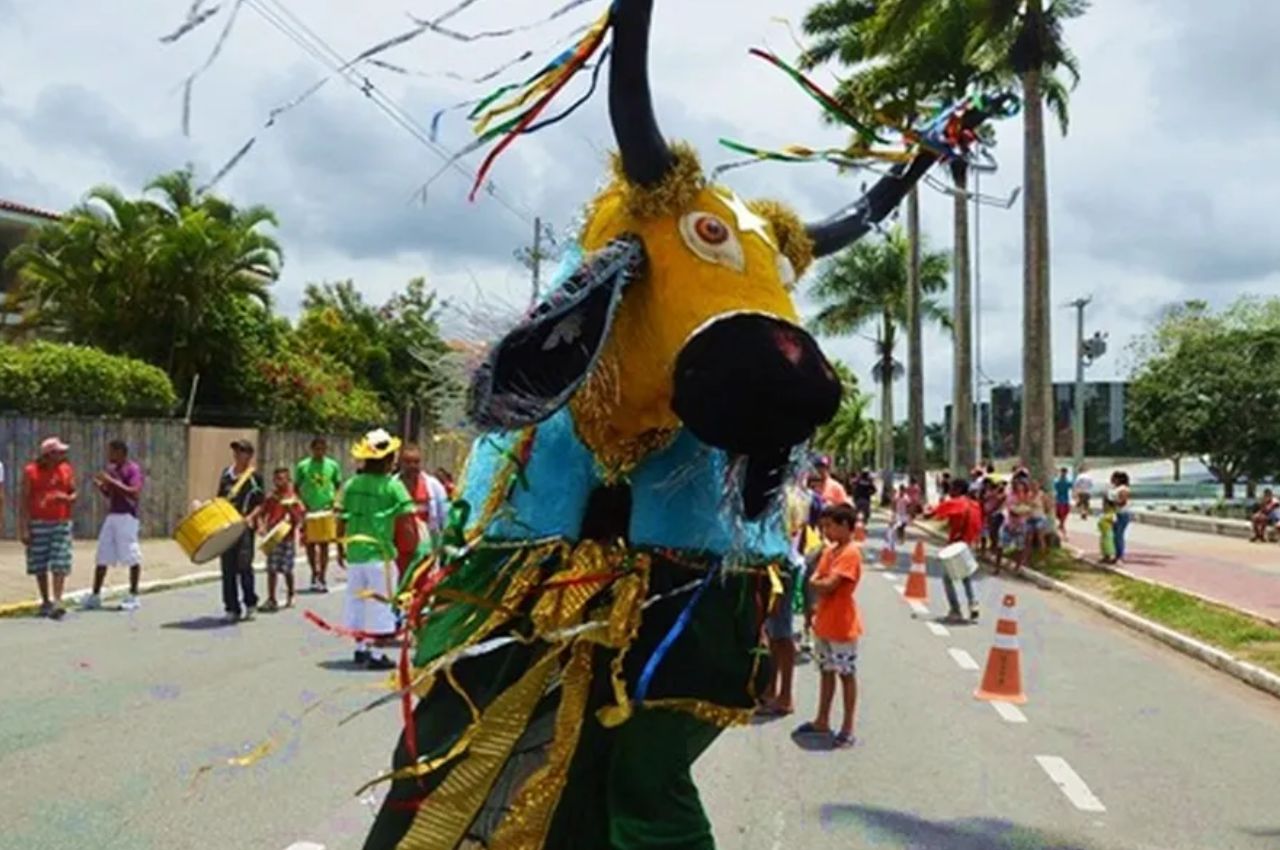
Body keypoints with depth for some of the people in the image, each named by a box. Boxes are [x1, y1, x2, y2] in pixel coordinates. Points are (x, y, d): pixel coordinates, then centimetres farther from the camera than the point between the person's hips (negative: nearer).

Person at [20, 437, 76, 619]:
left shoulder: (67, 470, 6)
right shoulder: (31, 471, -3)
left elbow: (74, 494, 15)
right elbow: (24, 501, -3)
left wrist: (67, 498, -11)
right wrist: (23, 528, -8)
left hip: (61, 523, 1)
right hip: (38, 524, -1)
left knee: (60, 564, -8)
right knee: (39, 565, 7)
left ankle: (57, 602, -11)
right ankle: (45, 601, 20)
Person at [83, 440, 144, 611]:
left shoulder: (133, 469, -9)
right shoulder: (112, 469, 15)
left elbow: (135, 493, -20)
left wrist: (112, 481, -21)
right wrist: (101, 485, 3)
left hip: (127, 517, -8)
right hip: (111, 516, 8)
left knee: (132, 558, -2)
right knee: (102, 557, 7)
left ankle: (133, 597, 5)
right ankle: (95, 596, 14)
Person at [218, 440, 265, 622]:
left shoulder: (254, 476, -1)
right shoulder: (226, 474, 13)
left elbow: (261, 504, -3)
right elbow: (220, 499, 21)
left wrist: (251, 517, -19)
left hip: (245, 527, -5)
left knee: (244, 565, -8)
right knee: (228, 568, 4)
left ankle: (250, 604, 11)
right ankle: (232, 609, 12)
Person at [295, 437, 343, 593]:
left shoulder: (333, 465, 3)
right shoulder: (302, 466, 1)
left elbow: (338, 486, 10)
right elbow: (296, 487, 6)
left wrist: (334, 502, -5)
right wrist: (302, 504, -7)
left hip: (326, 510, 0)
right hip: (309, 511, 0)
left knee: (324, 544, -1)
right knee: (310, 544, 7)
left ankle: (322, 577, 2)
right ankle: (315, 573, 25)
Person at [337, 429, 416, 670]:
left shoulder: (351, 484, 6)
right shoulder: (392, 485, -10)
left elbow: (342, 519, 8)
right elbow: (409, 514, -14)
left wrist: (341, 547, 16)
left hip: (354, 551, 6)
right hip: (379, 551, -6)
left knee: (357, 600, 16)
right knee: (380, 602, 2)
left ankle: (361, 646, 26)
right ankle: (375, 653, 3)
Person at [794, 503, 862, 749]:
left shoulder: (850, 554, -18)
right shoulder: (829, 551, 10)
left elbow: (827, 585, -24)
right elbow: (816, 582, 8)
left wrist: (816, 582, -5)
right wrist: (821, 584, -12)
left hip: (842, 626, -8)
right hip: (824, 623, 8)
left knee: (846, 675, 2)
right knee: (827, 672, 17)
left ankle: (847, 729, 9)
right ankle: (822, 721, 28)